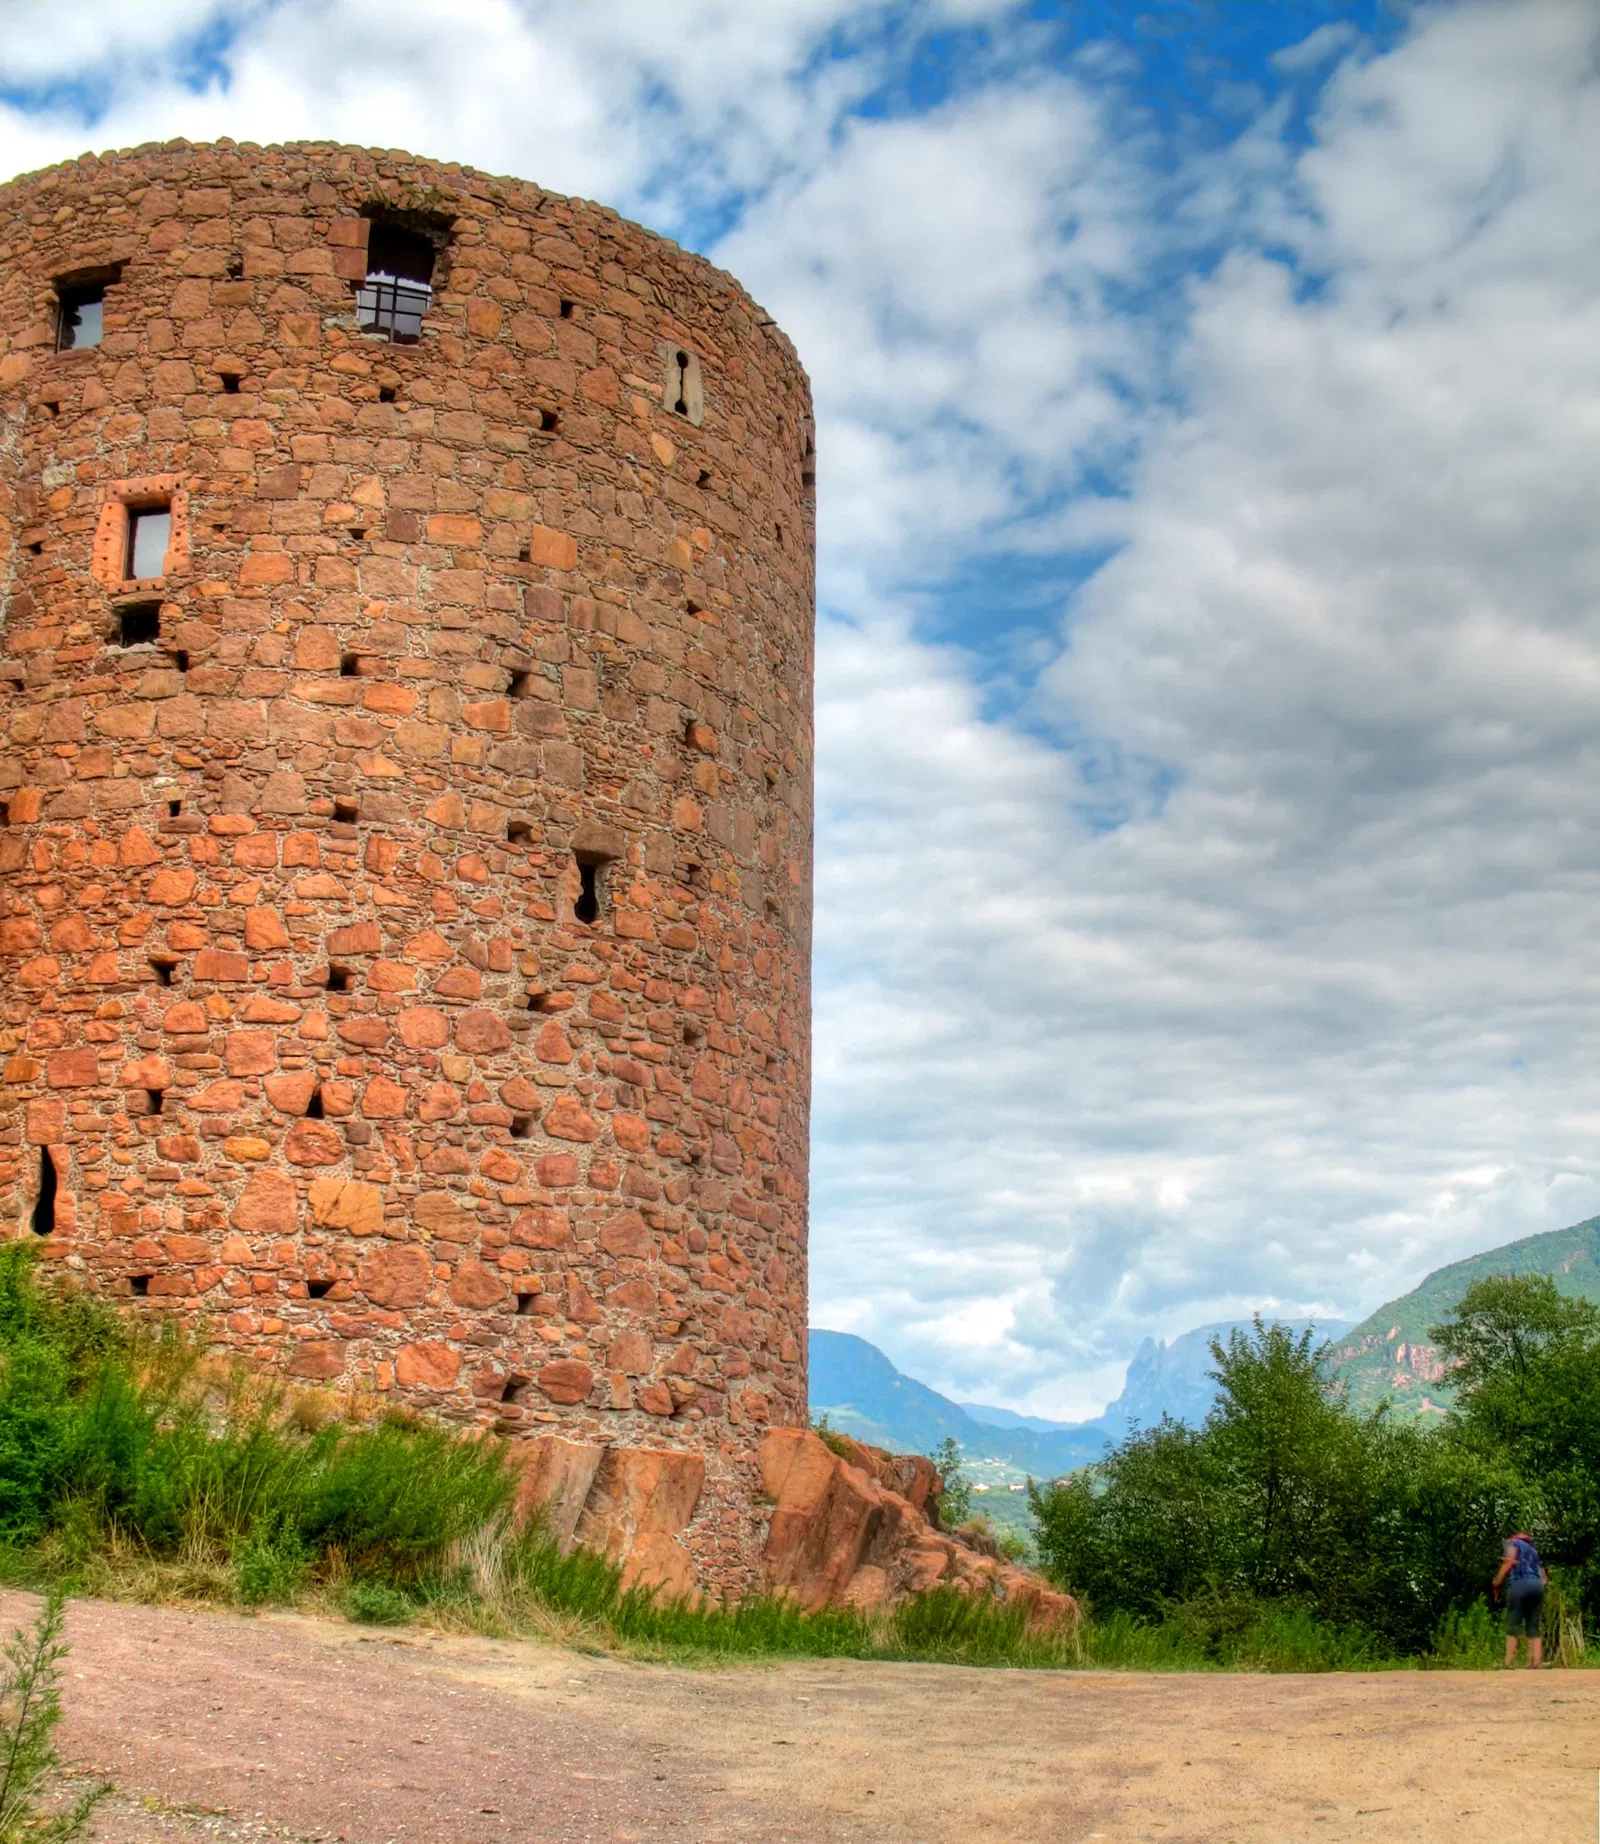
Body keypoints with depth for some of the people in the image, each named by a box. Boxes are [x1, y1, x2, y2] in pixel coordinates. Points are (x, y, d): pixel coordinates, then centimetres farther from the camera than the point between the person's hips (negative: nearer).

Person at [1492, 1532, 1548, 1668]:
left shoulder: (1513, 1542, 16)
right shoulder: (1534, 1551, 32)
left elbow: (1510, 1560, -5)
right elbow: (1544, 1578, 22)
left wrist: (1497, 1583, -3)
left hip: (1519, 1585, -5)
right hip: (1537, 1586, 5)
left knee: (1513, 1626, -5)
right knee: (1534, 1627, 7)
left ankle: (1509, 1664, -13)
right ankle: (1538, 1663, -7)